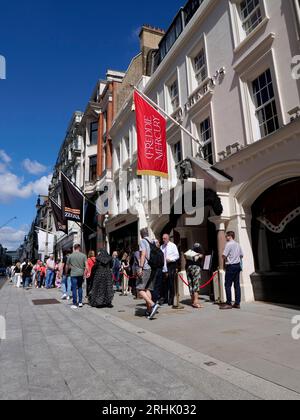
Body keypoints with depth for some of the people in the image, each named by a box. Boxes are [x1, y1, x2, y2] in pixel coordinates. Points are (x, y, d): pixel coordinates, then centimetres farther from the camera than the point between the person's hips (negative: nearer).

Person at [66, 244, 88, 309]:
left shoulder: (70, 256, 0)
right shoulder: (83, 255, 0)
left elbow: (67, 266, 9)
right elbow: (86, 266, -6)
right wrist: (85, 273, 4)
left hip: (73, 274, -2)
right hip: (81, 274, 2)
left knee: (74, 289, 3)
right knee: (80, 287, 17)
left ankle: (75, 304, 5)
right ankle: (80, 302, 18)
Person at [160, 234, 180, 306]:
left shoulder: (173, 245, -1)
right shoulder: (162, 247, 8)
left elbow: (177, 256, -3)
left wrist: (170, 259, -17)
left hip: (171, 265, -4)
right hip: (164, 266, 4)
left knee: (171, 283, -3)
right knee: (164, 283, 8)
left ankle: (171, 300, 5)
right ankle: (165, 299, 19)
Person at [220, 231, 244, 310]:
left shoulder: (229, 244, -12)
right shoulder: (238, 244, 12)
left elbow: (224, 255, -15)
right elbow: (241, 255, 17)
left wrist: (224, 261, 3)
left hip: (231, 266, -8)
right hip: (237, 265, 8)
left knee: (228, 285, -3)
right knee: (237, 285, 9)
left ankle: (229, 303, -2)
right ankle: (237, 303, 12)